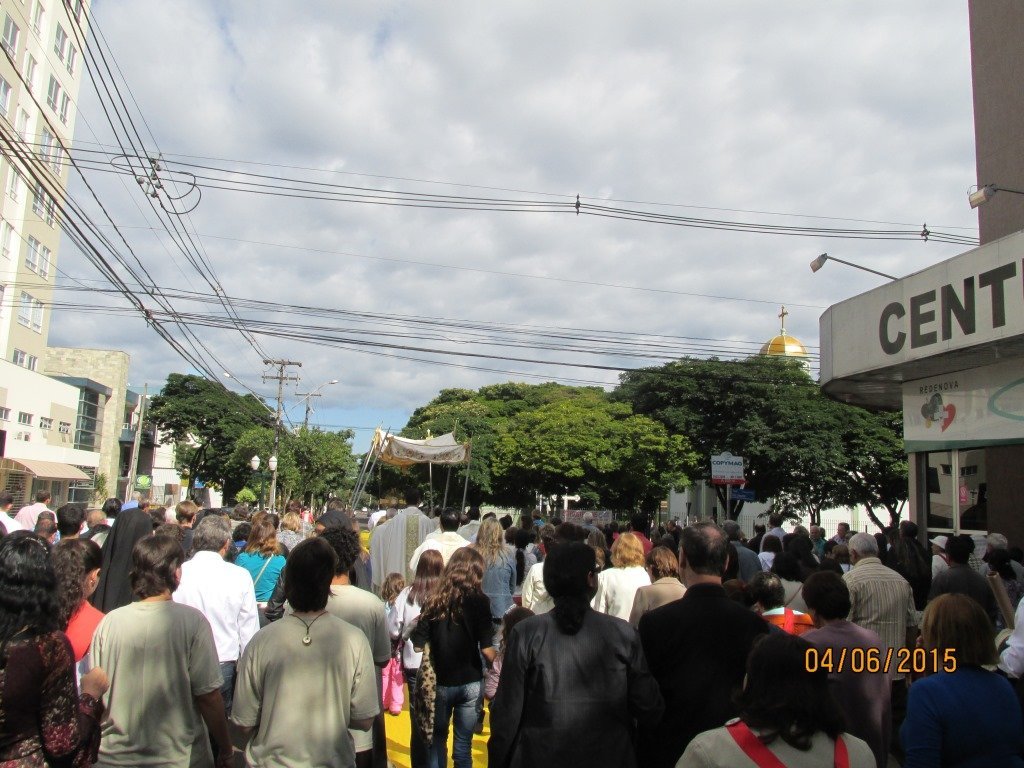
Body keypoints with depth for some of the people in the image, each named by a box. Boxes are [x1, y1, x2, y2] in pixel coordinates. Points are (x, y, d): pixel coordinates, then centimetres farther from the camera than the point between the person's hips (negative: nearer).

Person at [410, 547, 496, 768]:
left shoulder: (434, 600, -5)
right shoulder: (479, 601, -11)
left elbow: (418, 646, -7)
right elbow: (486, 649, -16)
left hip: (439, 682, 2)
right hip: (470, 682, -1)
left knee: (437, 738, 21)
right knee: (463, 743, 13)